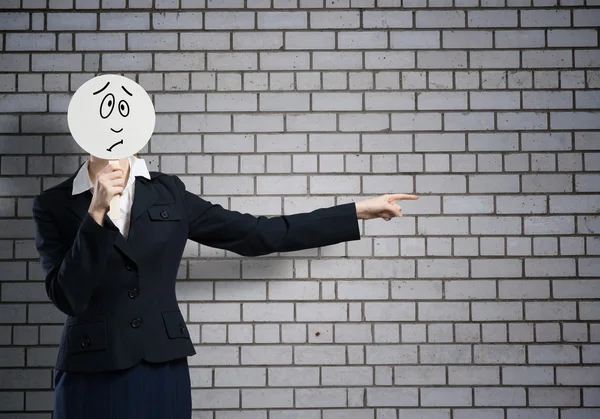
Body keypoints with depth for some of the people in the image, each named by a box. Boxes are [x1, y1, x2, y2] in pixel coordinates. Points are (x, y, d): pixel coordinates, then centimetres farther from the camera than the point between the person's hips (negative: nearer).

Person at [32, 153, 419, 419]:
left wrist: (358, 212, 4)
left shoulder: (168, 193, 5)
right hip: (92, 375, -2)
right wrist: (97, 213, -19)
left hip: (164, 372, 2)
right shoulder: (55, 205, -2)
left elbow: (257, 234, 4)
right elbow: (68, 298, -12)